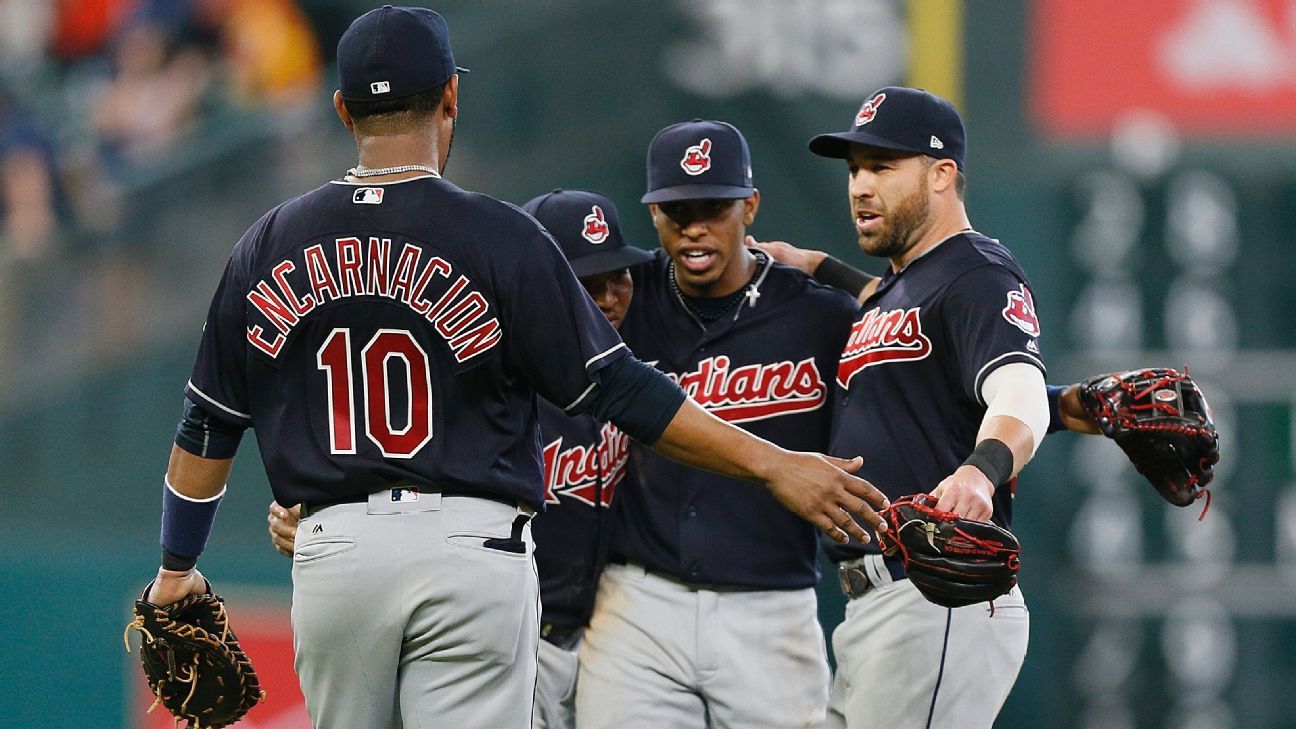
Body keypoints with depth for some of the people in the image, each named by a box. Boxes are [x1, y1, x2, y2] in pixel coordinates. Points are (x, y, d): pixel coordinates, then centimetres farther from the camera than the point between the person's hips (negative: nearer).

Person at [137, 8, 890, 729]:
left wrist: (176, 568, 24)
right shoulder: (502, 238, -4)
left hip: (333, 550, 3)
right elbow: (618, 389, -7)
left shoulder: (271, 245, 7)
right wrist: (772, 464, -3)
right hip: (470, 546, -3)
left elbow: (208, 428, 12)